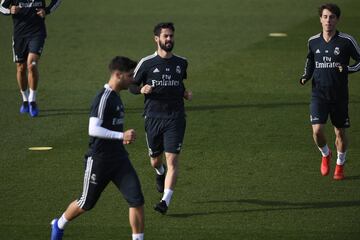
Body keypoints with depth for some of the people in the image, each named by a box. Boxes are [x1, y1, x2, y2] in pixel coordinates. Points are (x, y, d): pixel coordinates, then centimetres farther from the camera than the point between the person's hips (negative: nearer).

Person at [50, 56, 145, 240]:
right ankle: (59, 225, 37)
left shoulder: (115, 97, 10)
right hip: (99, 160, -7)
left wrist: (124, 137, 13)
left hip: (119, 159, 7)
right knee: (86, 204, 11)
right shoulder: (103, 98, -19)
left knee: (137, 200, -7)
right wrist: (121, 135, -27)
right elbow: (93, 129, -27)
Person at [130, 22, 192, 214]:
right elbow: (132, 86, 5)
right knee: (155, 160, 12)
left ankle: (165, 201, -14)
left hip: (175, 119, 0)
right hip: (153, 117, 0)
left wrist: (186, 93, 7)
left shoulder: (181, 63, 8)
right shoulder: (146, 63, -2)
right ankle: (160, 174, 50)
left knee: (172, 159, -13)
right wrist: (142, 90, -16)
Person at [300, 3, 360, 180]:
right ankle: (325, 155, 19)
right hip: (319, 94, 1)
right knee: (317, 131, -13)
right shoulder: (313, 41, 2)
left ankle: (340, 166, 30)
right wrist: (306, 76, 2)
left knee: (340, 132, 8)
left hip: (339, 95, -1)